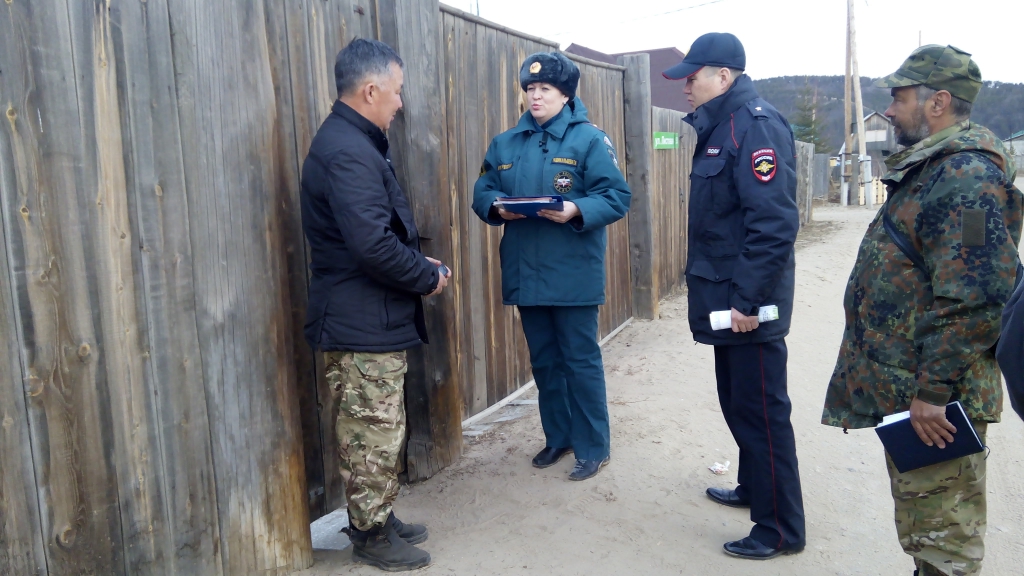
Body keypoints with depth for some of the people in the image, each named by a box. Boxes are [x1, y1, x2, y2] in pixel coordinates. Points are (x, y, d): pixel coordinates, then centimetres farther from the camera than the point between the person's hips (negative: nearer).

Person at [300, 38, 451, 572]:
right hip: (363, 325, -10)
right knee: (374, 434, 4)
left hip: (369, 321, 10)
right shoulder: (347, 152, -21)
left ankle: (376, 520, 34)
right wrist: (428, 277, -14)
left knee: (376, 430, 19)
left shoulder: (352, 142, 13)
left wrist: (418, 261, 8)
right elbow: (373, 245, -28)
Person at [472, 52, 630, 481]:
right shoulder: (505, 144, 11)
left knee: (581, 360, 3)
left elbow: (617, 196, -9)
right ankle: (558, 437, 32)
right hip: (524, 272, 5)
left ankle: (593, 447, 17)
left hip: (573, 273, -5)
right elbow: (482, 192, 11)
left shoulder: (589, 139, -5)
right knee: (543, 360, 16)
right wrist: (497, 207, -11)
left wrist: (576, 210, -25)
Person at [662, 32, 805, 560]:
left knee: (762, 413, 0)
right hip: (727, 296, 10)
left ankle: (780, 529, 14)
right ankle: (754, 487, 39)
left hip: (749, 303, -10)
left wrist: (747, 299, -22)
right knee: (737, 402, 21)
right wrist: (727, 294, 18)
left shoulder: (756, 125, -16)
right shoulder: (719, 126, 14)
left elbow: (774, 223, -24)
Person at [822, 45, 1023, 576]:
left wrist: (932, 391, -24)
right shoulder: (929, 166, 15)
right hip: (905, 390, 10)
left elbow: (975, 297, -27)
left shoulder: (967, 176, -19)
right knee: (921, 525, 23)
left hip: (934, 400, -10)